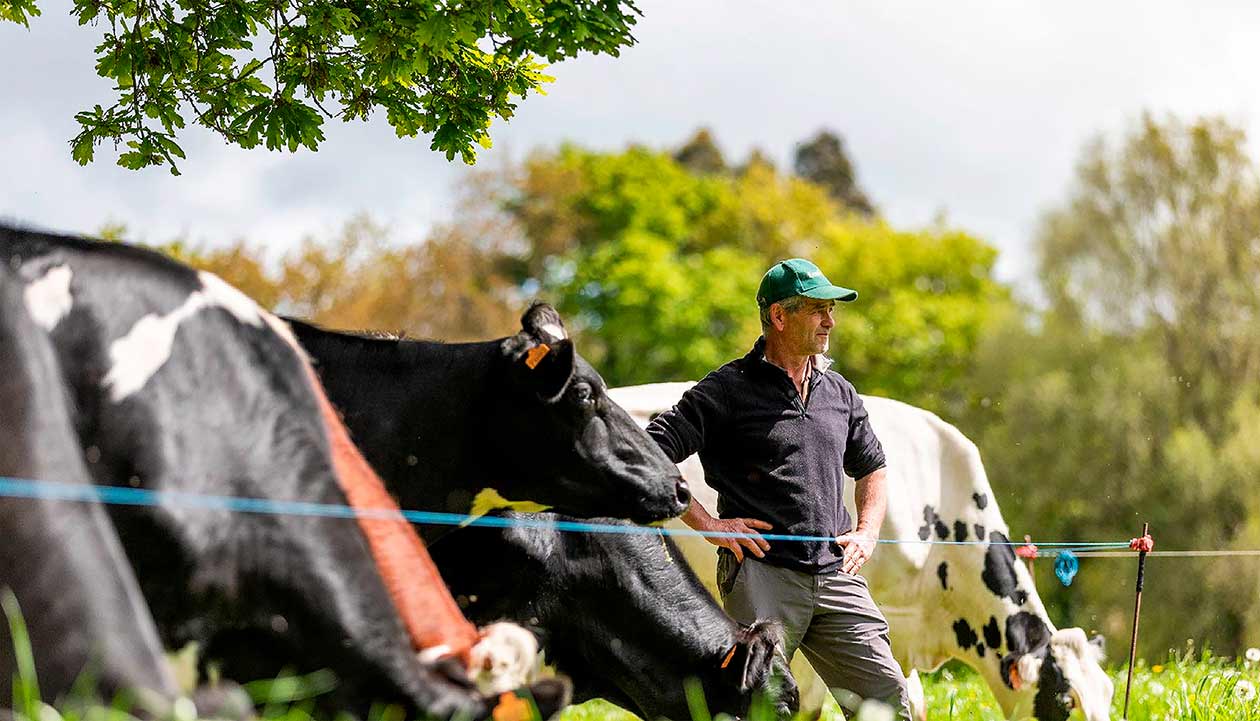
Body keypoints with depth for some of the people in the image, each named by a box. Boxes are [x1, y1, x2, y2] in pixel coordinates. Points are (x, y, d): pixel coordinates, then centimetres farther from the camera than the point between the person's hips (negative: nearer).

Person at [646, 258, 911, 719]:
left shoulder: (840, 393, 17)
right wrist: (709, 525, -9)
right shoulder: (728, 389, -2)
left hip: (836, 576, 5)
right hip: (763, 573, -5)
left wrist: (867, 533, 15)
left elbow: (871, 469, 32)